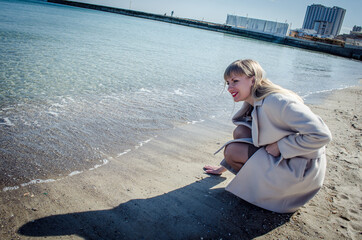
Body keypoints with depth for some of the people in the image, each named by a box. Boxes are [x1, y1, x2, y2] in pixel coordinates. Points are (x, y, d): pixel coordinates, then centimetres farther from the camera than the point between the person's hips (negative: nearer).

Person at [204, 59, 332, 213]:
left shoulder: (277, 102, -27)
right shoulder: (253, 103, 3)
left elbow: (322, 135, -29)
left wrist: (279, 146, -22)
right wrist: (224, 167, 21)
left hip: (303, 169, -9)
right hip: (281, 155, 9)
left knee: (233, 150, -15)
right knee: (240, 132, -1)